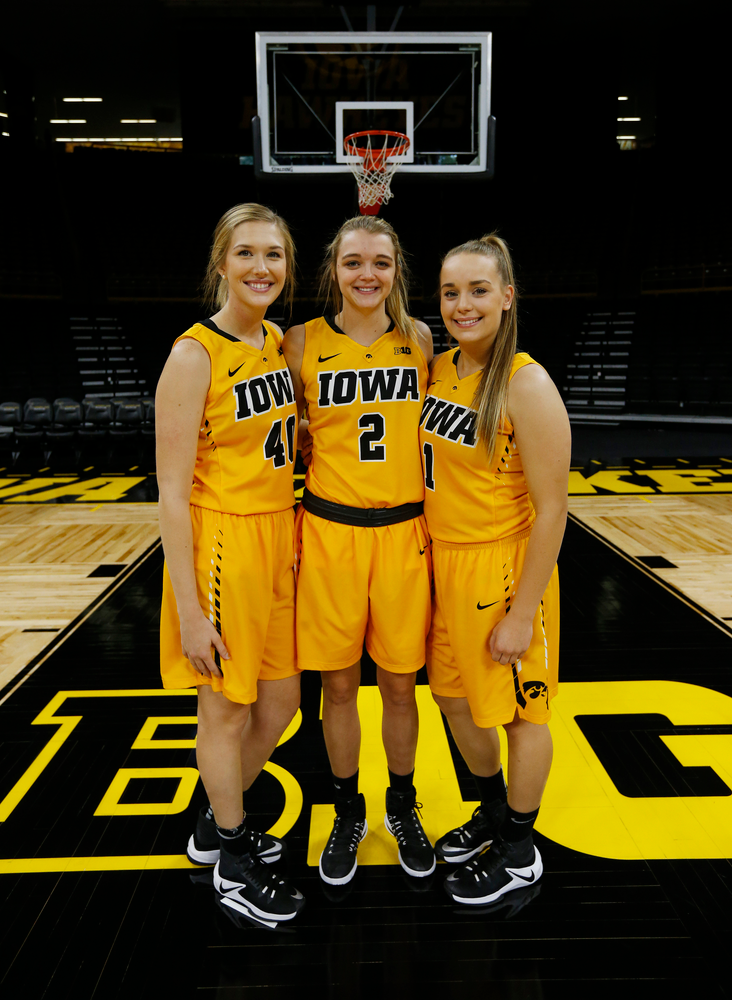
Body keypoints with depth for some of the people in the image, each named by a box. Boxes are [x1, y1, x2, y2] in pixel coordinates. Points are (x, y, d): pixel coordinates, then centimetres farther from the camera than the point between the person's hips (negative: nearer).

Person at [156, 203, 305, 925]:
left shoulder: (279, 341, 8)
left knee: (281, 701, 17)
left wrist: (294, 541, 13)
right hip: (220, 546, -7)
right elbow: (172, 494, -16)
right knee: (227, 711, 10)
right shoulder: (194, 355, -15)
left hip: (279, 540, 8)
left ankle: (214, 827, 43)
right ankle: (233, 862, 36)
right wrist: (189, 609, -16)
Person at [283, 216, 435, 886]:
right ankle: (348, 813, 35)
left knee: (400, 682, 12)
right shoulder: (303, 342, -2)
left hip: (404, 531, 1)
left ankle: (403, 807, 37)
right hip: (329, 531, -1)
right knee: (338, 685, 11)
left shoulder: (419, 338, 3)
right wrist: (285, 528, -1)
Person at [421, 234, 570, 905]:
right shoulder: (438, 369, 4)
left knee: (519, 711, 11)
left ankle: (519, 852, 35)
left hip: (502, 569, -7)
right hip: (441, 563, 8)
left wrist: (522, 614, -17)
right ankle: (493, 812, 47)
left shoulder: (526, 384, -18)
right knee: (454, 696, 21)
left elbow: (552, 509, -18)